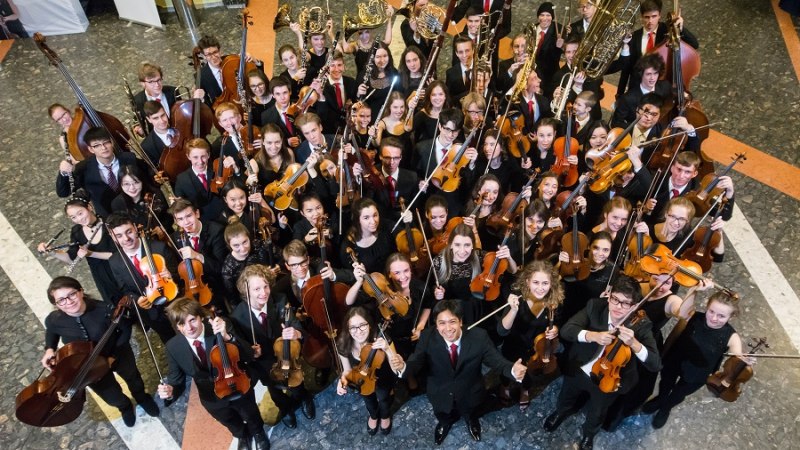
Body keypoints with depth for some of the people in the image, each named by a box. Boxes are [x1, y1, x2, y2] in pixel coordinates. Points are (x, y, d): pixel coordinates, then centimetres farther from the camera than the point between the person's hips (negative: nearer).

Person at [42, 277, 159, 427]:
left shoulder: (105, 309, -36)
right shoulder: (53, 320, -26)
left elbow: (125, 330, -17)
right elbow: (51, 331, 3)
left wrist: (114, 355, -20)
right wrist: (49, 349, -13)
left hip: (118, 354, -1)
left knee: (132, 377, 28)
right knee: (111, 396, 15)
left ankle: (142, 398, 65)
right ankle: (125, 406, 55)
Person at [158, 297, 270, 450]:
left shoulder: (221, 328, -28)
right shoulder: (173, 347, -21)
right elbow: (176, 379, -9)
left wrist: (227, 336, -47)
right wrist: (170, 391, -33)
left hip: (239, 388, -2)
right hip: (212, 399, 2)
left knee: (252, 418, 28)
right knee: (234, 426, 30)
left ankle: (258, 432, 64)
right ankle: (242, 435, 66)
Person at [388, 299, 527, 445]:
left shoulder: (479, 336, -29)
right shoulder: (427, 337, -27)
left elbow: (496, 360, -24)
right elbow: (415, 363, -29)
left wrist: (513, 370, -48)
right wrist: (402, 366, -54)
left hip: (470, 395, 0)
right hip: (441, 396, 0)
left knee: (471, 417, 33)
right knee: (444, 418, 32)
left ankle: (472, 420, 71)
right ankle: (445, 421, 70)